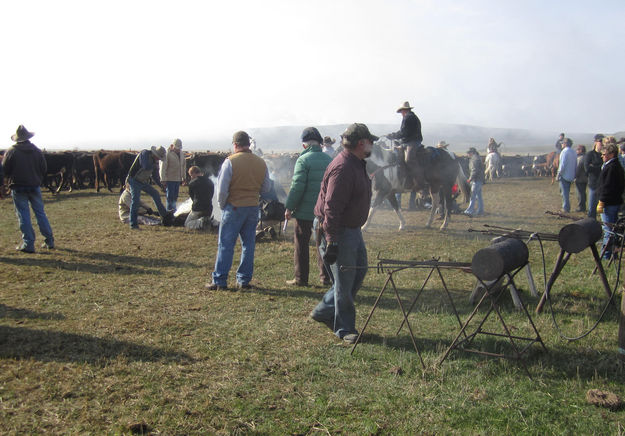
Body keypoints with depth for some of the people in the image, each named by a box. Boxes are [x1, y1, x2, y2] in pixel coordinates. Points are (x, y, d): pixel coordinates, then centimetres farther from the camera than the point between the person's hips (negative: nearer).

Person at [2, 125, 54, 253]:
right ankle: (49, 241, 14)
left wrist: (11, 180, 16)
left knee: (23, 216, 2)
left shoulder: (11, 152, -7)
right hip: (35, 187, 3)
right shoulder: (37, 151, 3)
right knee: (40, 213, 12)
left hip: (18, 188, -3)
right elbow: (44, 169, 7)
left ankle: (28, 244, 3)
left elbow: (5, 170, -2)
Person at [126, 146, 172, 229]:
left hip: (144, 182, 8)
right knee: (136, 200, -11)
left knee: (155, 194, 6)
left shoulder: (154, 160, 7)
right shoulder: (145, 153, -17)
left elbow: (155, 175, 16)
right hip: (134, 180, -8)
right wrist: (154, 165, -12)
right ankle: (133, 224, -4)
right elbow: (146, 167, -30)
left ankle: (165, 216, 18)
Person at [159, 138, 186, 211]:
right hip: (169, 179, -7)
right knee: (170, 195, -5)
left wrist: (184, 177, 16)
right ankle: (170, 210, 1)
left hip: (178, 179, 7)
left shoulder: (181, 153, 10)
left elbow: (184, 165, 18)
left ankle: (173, 210, 20)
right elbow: (163, 167, -15)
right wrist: (163, 180, -19)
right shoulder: (167, 154, -13)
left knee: (175, 196, 11)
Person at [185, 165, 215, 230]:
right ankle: (207, 222, -7)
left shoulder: (192, 183, -8)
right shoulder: (210, 182, 10)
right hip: (209, 210, 6)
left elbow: (191, 196, 4)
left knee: (187, 224, 12)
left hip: (197, 209, -6)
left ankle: (200, 222, -18)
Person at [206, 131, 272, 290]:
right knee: (248, 244, 11)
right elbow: (266, 188, 11)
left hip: (234, 207, -4)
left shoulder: (230, 161, -11)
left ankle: (219, 281, 6)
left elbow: (222, 188, -12)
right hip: (253, 207, 4)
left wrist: (222, 205, 3)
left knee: (225, 244, 3)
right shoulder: (261, 163, 4)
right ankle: (244, 280, 16)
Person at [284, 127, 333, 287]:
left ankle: (301, 278, 10)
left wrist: (289, 207, -8)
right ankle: (325, 277, 17)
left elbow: (297, 186, -15)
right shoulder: (329, 159, 7)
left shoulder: (303, 160, -11)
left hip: (305, 211, -5)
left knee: (301, 244, 5)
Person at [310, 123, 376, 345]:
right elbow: (331, 207, -26)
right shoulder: (343, 168, -22)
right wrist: (331, 242, -27)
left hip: (352, 228, 11)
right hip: (338, 230, -10)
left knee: (359, 271, 17)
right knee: (345, 280, -1)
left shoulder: (357, 164, 12)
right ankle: (344, 329, 14)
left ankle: (324, 311, 27)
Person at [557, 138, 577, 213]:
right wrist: (574, 176, 19)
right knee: (567, 192, 16)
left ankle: (566, 207, -3)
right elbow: (576, 166, 14)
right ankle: (567, 207, 19)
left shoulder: (564, 151, -13)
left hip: (564, 175, -8)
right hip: (571, 176, 8)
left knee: (564, 192, -3)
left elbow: (563, 164, -19)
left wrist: (558, 174, -14)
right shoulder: (574, 152, 12)